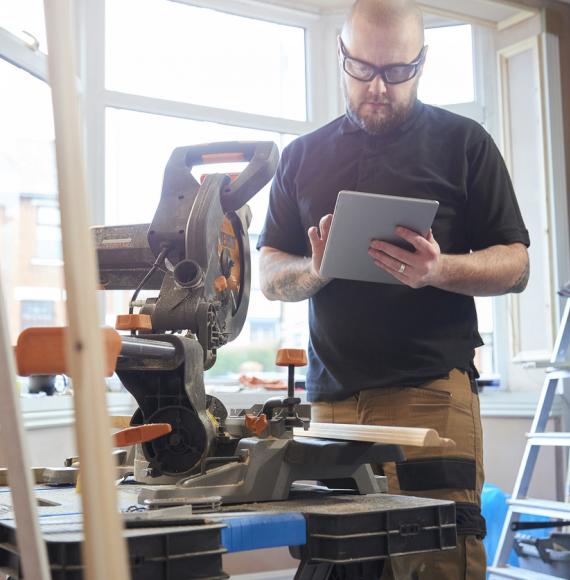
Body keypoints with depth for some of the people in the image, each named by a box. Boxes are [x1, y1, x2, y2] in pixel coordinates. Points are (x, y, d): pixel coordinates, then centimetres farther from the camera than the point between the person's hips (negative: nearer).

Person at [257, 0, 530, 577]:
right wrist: (314, 271, -7)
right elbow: (270, 275, 17)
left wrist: (439, 270, -15)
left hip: (430, 393, -2)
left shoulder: (463, 143, 9)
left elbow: (515, 265, 5)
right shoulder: (303, 156, 17)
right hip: (332, 398, 3)